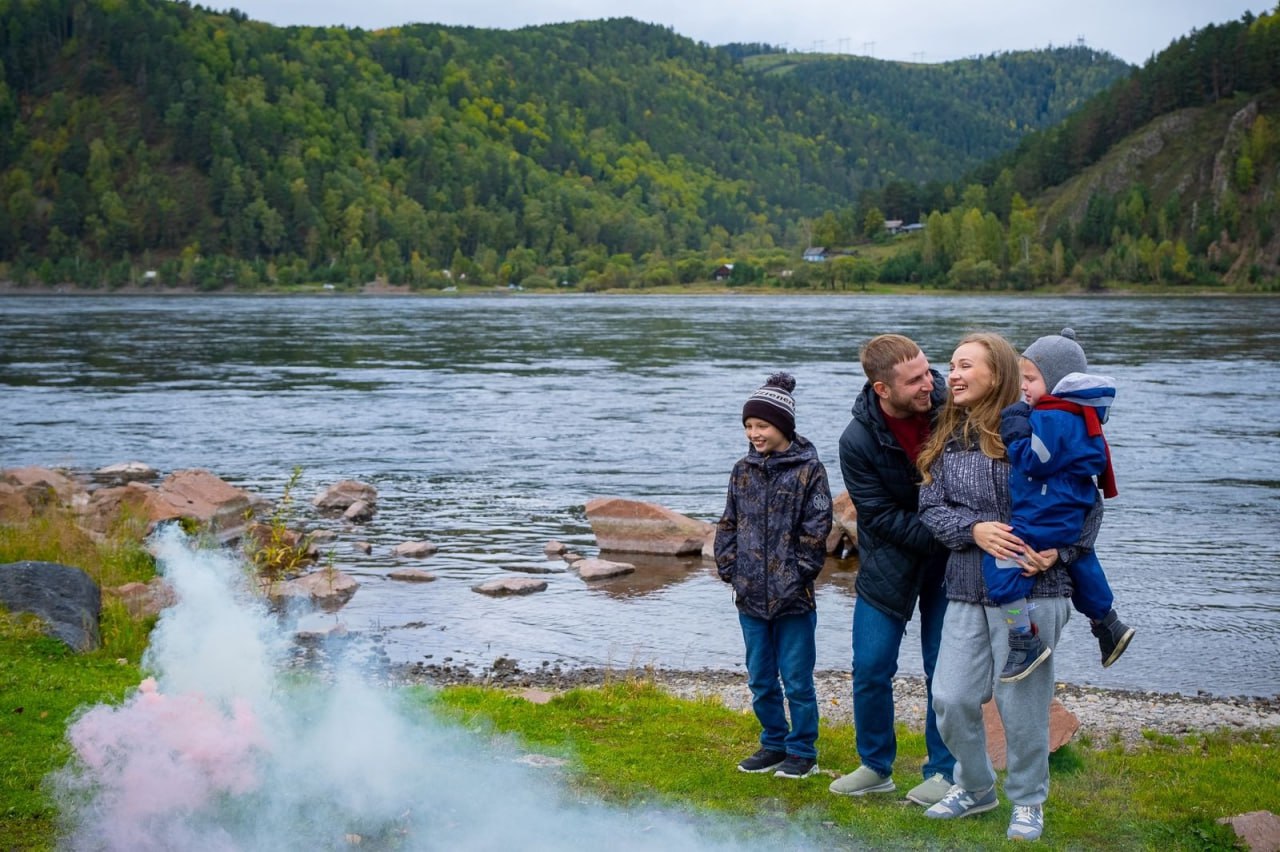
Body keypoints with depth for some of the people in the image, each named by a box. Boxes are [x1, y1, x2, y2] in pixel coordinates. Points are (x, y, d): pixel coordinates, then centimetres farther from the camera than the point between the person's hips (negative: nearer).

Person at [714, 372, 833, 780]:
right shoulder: (743, 470, 9)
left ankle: (802, 752, 16)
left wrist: (799, 574, -11)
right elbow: (728, 524, 14)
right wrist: (730, 569, 5)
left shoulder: (808, 469, -6)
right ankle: (773, 744, 28)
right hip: (751, 595, 5)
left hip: (793, 597, -5)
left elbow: (816, 529, -9)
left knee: (797, 680, 3)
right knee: (760, 680, 14)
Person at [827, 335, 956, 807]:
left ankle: (944, 771, 20)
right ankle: (876, 767, 23)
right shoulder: (858, 442, -20)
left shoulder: (947, 402, -15)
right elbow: (882, 518, -15)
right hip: (888, 563, -1)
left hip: (947, 563, 1)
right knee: (870, 670, 3)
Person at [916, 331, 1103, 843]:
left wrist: (1060, 552, -15)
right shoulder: (946, 440, 7)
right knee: (951, 698, 4)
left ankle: (1028, 801, 26)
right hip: (966, 593, 5)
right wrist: (973, 529, -15)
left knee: (1021, 703, 3)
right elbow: (931, 508, 3)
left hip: (1030, 591, -4)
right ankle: (975, 787, 30)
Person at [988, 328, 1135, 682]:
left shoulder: (1052, 419, -20)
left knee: (1000, 560, -15)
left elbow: (1033, 461, -22)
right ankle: (1109, 624, 44)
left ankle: (1024, 642, -16)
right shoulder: (1080, 414, 11)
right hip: (1074, 516, 11)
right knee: (1079, 564, 29)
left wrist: (1015, 430, -14)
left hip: (1044, 517, -11)